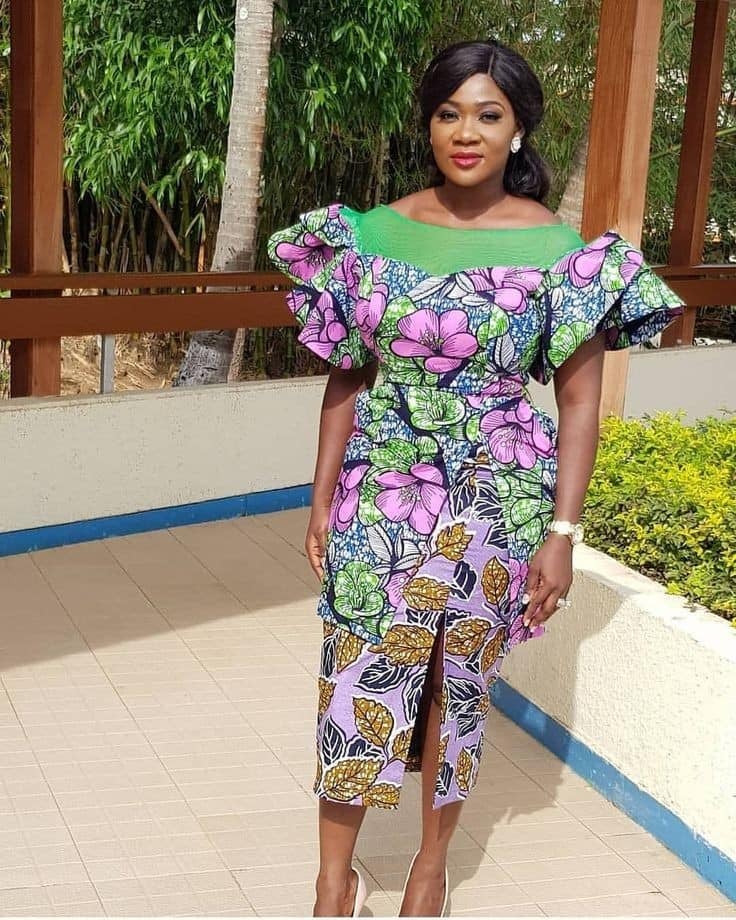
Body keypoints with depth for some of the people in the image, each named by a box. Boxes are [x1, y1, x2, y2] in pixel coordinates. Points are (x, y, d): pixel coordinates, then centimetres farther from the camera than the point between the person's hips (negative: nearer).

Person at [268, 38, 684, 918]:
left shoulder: (559, 250, -8)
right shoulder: (374, 234, -1)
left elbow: (579, 402, -5)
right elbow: (346, 377, 5)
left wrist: (561, 530, -8)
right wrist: (323, 498, 4)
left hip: (494, 502, -1)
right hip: (383, 495, 2)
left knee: (457, 682, 12)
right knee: (356, 678, 5)